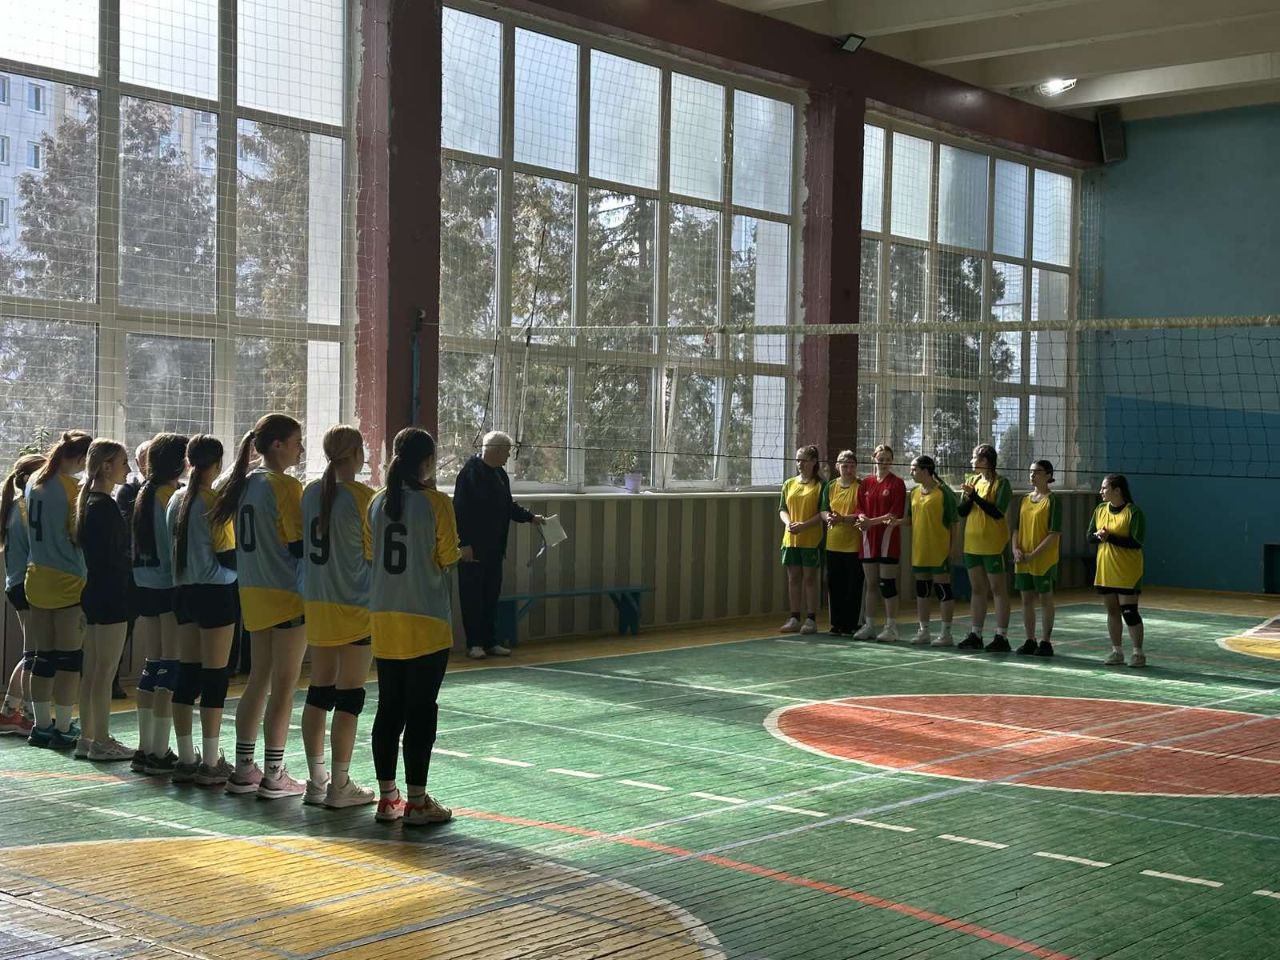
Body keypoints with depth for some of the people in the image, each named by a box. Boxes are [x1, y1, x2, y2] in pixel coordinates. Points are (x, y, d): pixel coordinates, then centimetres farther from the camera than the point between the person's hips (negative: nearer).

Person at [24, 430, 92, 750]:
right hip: (68, 580, -7)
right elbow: (78, 535, -16)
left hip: (37, 577, 7)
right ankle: (63, 729, 2)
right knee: (70, 658, 0)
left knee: (44, 657, 12)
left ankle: (42, 725, 16)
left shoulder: (34, 481, 9)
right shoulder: (72, 486, -13)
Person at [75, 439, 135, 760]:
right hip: (110, 593, -10)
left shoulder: (90, 501, 14)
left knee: (92, 669, 12)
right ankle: (101, 742, 1)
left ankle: (86, 738, 17)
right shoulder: (105, 505, -16)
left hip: (93, 591, 10)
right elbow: (113, 556, -20)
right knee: (106, 670, -4)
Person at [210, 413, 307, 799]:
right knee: (284, 687, 0)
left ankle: (243, 769, 17)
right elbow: (300, 545, -18)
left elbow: (246, 542, 14)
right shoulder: (285, 486, -14)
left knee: (258, 680, 14)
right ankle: (274, 776, 5)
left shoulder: (246, 483, 10)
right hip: (287, 595, -8)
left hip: (253, 593, 8)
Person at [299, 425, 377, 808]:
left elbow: (300, 541, 11)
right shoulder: (361, 495, -12)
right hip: (355, 607, -6)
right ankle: (340, 786, 5)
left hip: (316, 604, 6)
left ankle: (316, 781, 17)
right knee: (349, 697, 1)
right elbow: (375, 552, -7)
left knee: (319, 692, 12)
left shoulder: (311, 492, 5)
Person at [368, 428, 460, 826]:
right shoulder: (435, 503, -10)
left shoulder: (378, 503, 5)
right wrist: (457, 550, 13)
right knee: (421, 711, 1)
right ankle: (417, 802, 5)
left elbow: (369, 554, 11)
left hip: (383, 620, 5)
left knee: (388, 709, 11)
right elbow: (448, 557, -7)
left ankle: (387, 798, 16)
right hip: (425, 622, -5)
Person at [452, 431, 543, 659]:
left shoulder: (500, 474, 12)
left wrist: (530, 517, 14)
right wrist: (465, 543, -20)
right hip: (473, 548, -8)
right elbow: (461, 510, -17)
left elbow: (508, 506, 23)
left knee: (491, 596, 12)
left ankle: (490, 642, 18)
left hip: (494, 548, 8)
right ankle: (474, 644, 6)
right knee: (473, 597, 0)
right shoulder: (470, 473, -14)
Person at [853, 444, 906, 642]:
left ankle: (891, 627, 3)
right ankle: (869, 625, 16)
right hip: (869, 537, 5)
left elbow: (895, 514, -10)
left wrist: (873, 521, -16)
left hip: (888, 538, -5)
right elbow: (860, 509, 11)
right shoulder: (866, 483, 11)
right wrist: (863, 519, -11)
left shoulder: (897, 483, -4)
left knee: (887, 584, -4)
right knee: (870, 583, 9)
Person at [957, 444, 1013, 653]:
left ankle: (1002, 637, 2)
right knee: (978, 590, 12)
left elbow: (998, 512, -19)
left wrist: (975, 495, -20)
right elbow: (962, 511, 7)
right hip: (972, 544, 6)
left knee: (998, 590, -1)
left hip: (994, 545, -6)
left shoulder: (1001, 483, -8)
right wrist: (968, 497, -12)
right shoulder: (973, 481, 10)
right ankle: (975, 635, 17)